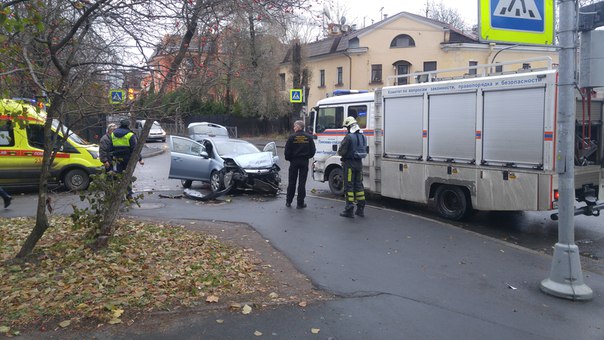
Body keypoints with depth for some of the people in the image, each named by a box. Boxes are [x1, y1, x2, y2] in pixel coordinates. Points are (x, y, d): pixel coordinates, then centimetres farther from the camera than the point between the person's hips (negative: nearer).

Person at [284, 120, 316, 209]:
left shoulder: (292, 137, -8)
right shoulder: (309, 137, -1)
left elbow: (287, 150, -8)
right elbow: (312, 150, 2)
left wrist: (288, 158, 8)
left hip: (294, 161, -1)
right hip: (304, 162, 1)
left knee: (292, 182, 10)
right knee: (302, 183, 4)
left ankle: (288, 202, 17)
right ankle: (300, 203, 5)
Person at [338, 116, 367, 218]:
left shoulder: (349, 137, -16)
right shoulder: (363, 137, 9)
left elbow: (341, 151, -15)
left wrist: (339, 151, 6)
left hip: (349, 163, -7)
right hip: (359, 163, 7)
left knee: (349, 186, -1)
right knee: (358, 185, 14)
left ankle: (349, 210, 0)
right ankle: (360, 209, 19)